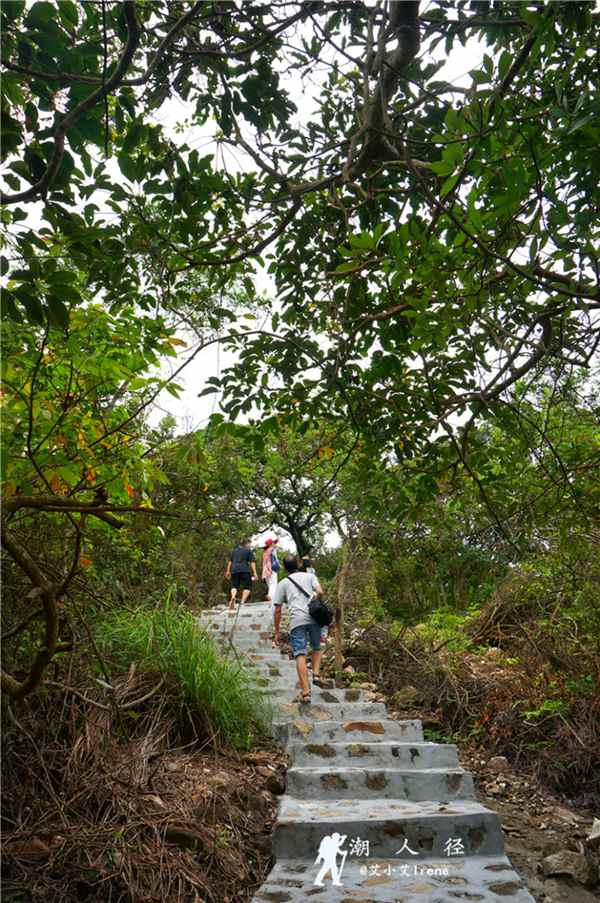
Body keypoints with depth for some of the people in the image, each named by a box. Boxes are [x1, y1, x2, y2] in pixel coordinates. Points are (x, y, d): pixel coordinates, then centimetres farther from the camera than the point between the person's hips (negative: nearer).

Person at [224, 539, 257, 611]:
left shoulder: (234, 550, 18)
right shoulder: (249, 551, 3)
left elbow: (230, 561, 17)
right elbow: (252, 562, -4)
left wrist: (228, 571, 21)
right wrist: (254, 573, -6)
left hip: (234, 570, 4)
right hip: (245, 570, -4)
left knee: (234, 586, 12)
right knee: (247, 587, 6)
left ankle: (232, 597, -16)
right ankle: (242, 602, -8)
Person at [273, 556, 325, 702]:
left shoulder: (283, 583, 17)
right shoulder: (310, 576, 20)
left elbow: (277, 610, 13)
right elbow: (319, 592, 1)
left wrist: (277, 632, 16)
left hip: (297, 620, -2)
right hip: (314, 617, 2)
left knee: (300, 655, -4)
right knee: (316, 648, 24)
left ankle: (305, 692, -10)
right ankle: (316, 675, 5)